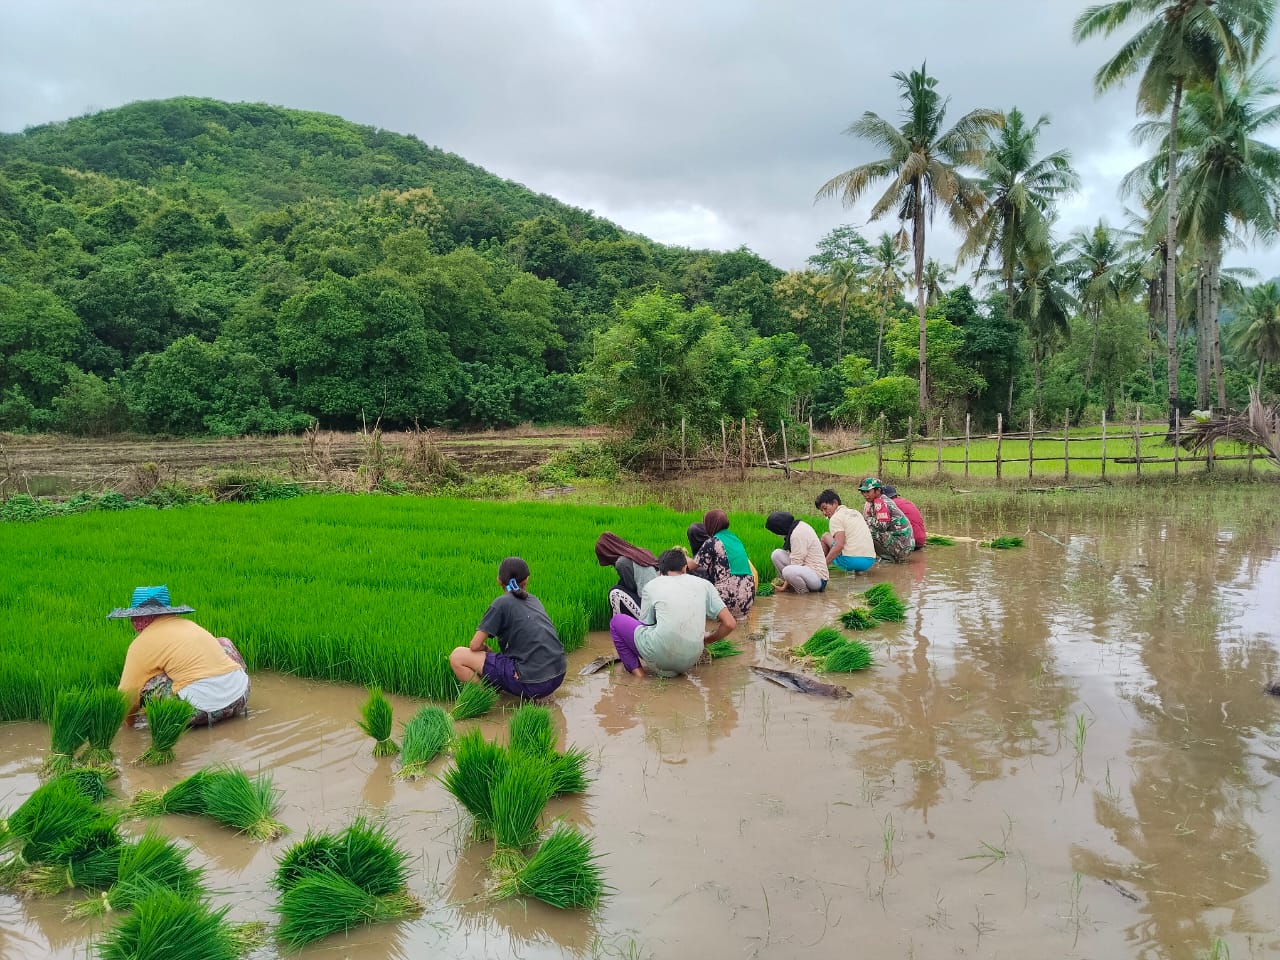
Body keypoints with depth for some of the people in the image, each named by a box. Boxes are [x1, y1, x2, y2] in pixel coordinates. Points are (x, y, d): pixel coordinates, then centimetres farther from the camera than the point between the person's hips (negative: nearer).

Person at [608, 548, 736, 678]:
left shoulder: (652, 585, 7)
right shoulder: (703, 584, 10)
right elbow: (730, 624, 5)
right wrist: (708, 639, 22)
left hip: (661, 656, -4)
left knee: (617, 621, 20)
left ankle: (636, 670, 5)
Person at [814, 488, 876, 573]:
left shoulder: (835, 518, -3)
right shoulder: (855, 512, 21)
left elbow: (839, 545, -16)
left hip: (852, 560, -7)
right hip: (870, 561, 7)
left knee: (825, 536, 12)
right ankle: (857, 569, 15)